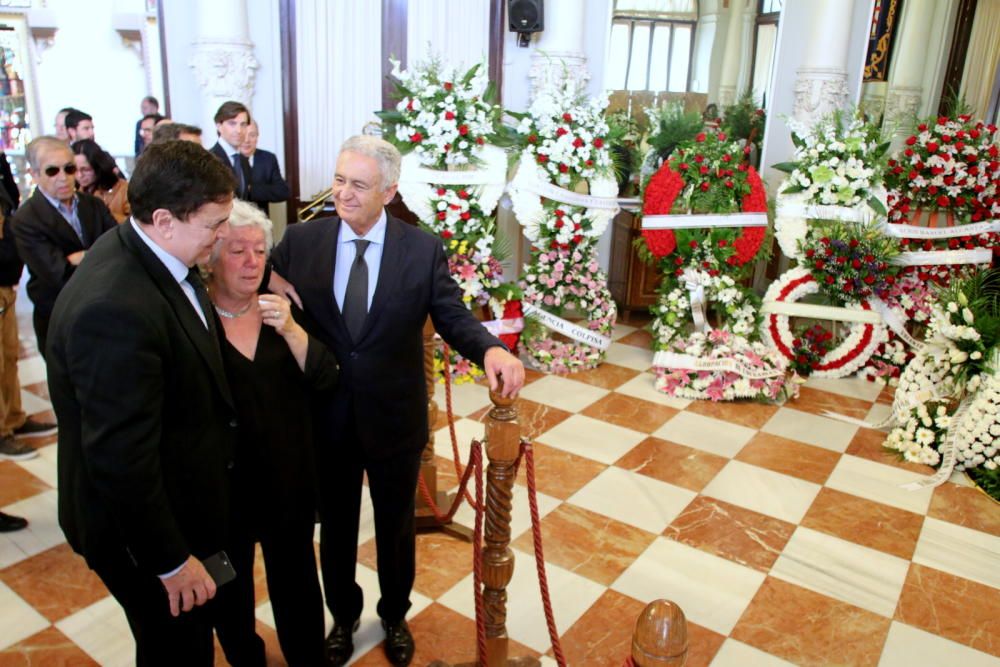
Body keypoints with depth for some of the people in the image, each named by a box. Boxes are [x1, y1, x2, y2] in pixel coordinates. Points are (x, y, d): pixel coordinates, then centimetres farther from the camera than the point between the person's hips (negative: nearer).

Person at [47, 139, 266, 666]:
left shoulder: (152, 254, -6)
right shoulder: (115, 308, -34)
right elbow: (120, 458, -30)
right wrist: (172, 561, -20)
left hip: (186, 498, 8)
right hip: (144, 528, -8)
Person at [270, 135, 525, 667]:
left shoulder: (423, 249, -10)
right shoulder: (300, 241, -6)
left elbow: (452, 316, -10)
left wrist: (490, 349, -29)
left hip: (394, 418, -1)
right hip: (324, 418, 1)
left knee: (396, 526, 20)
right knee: (335, 526, 21)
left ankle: (395, 617, 48)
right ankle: (343, 616, 50)